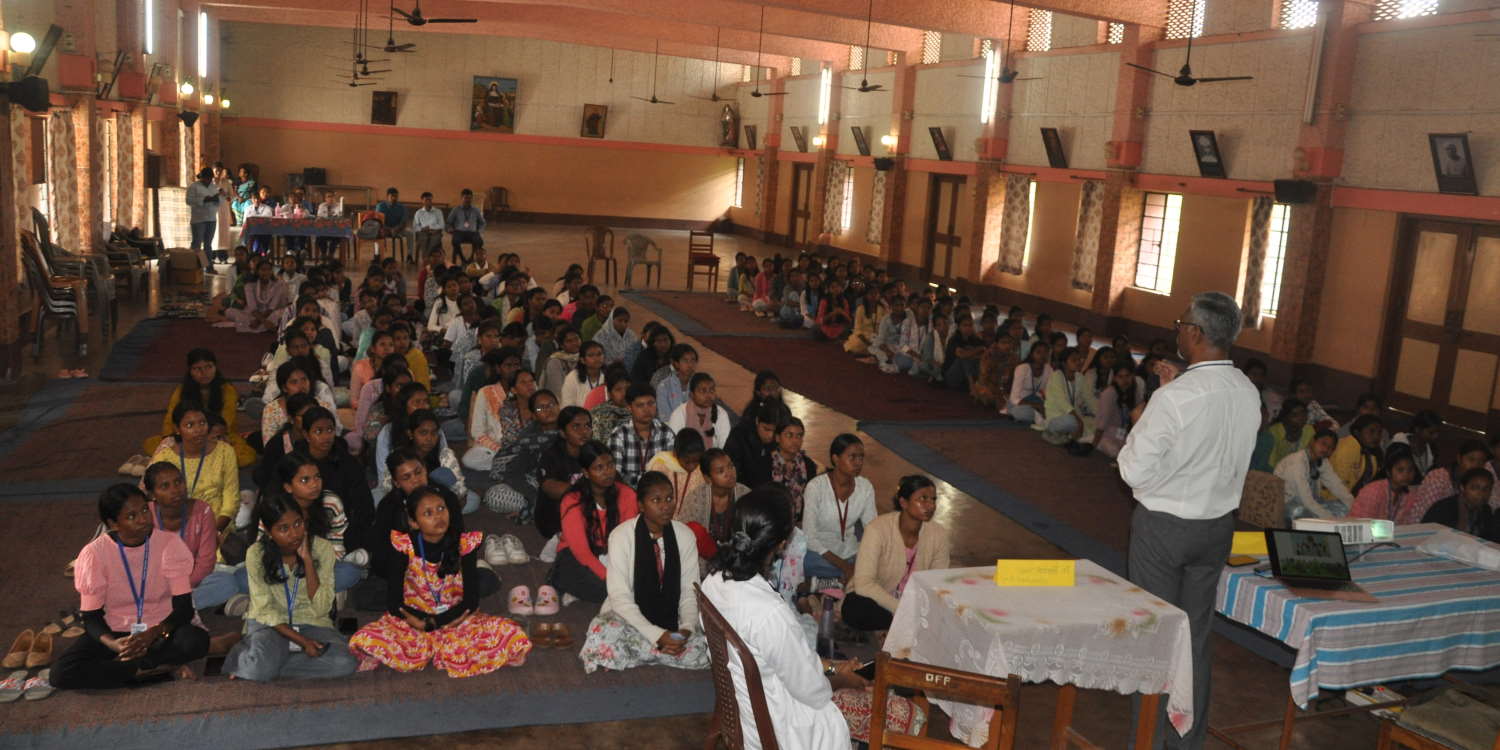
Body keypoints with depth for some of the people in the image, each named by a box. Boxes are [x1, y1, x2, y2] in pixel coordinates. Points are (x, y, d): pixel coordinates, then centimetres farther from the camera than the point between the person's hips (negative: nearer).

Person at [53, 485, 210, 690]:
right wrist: (114, 644, -27)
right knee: (61, 673, -25)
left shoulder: (169, 543, -11)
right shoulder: (94, 553, -10)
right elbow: (91, 617, -6)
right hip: (115, 632, 2)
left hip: (161, 631, -1)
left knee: (196, 640, -34)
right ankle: (166, 669, -20)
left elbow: (184, 607, -12)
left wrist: (154, 633, -32)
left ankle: (123, 663, -14)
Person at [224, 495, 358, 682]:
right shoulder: (256, 554, -11)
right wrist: (302, 641, -22)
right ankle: (243, 653, 0)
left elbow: (321, 609, -15)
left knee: (345, 662, -28)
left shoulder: (322, 548, -11)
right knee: (258, 668, -35)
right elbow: (265, 610, -9)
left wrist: (307, 559, -22)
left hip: (311, 623, 2)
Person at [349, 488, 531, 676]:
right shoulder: (405, 546, -12)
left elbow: (471, 601, -10)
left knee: (514, 638, -23)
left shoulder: (465, 544, -10)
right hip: (414, 618, 0)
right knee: (363, 642, -29)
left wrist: (431, 624, -20)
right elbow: (393, 603, -12)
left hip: (456, 619, 1)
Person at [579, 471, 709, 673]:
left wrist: (686, 629, -21)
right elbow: (620, 598, -15)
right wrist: (658, 636, -27)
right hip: (629, 619, -3)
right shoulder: (621, 535, -12)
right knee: (606, 635, -37)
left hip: (671, 623, 3)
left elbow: (690, 593, 1)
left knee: (703, 647, -26)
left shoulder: (685, 535, -1)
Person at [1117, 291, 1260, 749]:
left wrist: (1139, 422, -4)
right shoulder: (1249, 394, -3)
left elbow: (1135, 471, -20)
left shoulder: (1175, 398, -24)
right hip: (1218, 525, 6)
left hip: (1164, 526, -6)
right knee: (1196, 636, 17)